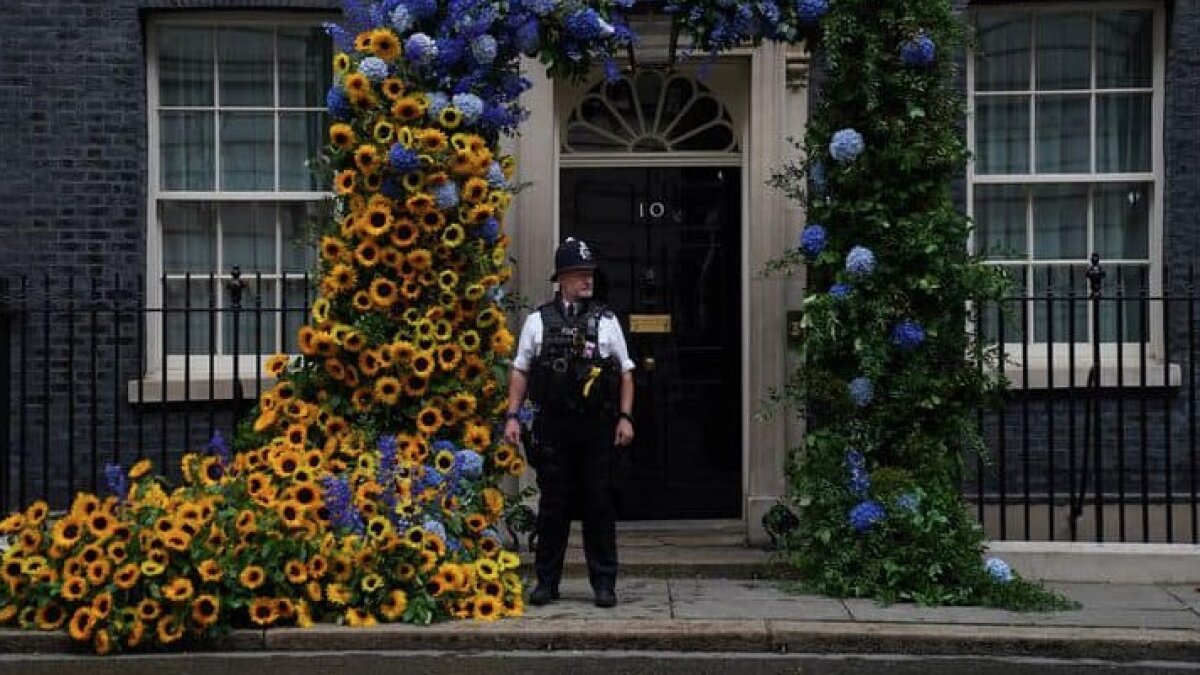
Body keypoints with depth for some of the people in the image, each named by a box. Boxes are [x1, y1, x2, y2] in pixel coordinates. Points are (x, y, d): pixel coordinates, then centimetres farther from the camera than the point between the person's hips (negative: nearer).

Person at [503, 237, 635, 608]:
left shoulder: (606, 320, 8)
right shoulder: (538, 320, 8)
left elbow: (626, 372, 9)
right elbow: (520, 370, 10)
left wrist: (625, 417, 0)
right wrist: (512, 416, 2)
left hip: (598, 428, 0)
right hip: (551, 428, 0)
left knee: (599, 505, 3)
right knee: (552, 506, 6)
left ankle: (604, 583, 12)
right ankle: (547, 581, 16)